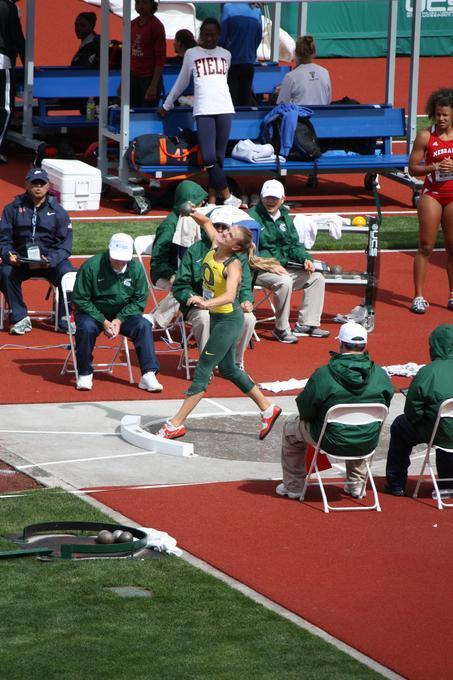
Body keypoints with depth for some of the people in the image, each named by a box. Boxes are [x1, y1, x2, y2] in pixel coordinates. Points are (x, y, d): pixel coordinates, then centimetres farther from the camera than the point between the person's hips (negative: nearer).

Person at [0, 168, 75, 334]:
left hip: (51, 260, 0)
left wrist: (51, 260, -21)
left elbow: (65, 245, -1)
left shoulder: (57, 211, 5)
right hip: (20, 260, 1)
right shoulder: (13, 208, 8)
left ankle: (65, 321, -13)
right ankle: (20, 318, -17)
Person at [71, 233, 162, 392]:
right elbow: (80, 300, -12)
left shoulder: (136, 268, -6)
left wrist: (120, 320, -16)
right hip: (93, 312, -3)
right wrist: (103, 321, -19)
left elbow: (139, 300, 0)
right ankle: (84, 374, -15)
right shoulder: (91, 266, -16)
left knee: (143, 325, -23)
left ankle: (148, 375, -23)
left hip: (123, 313, 3)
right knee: (86, 328, -34)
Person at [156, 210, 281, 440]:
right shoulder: (215, 245, -5)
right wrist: (194, 214, 2)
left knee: (203, 369, -7)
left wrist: (206, 303, -58)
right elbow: (206, 222, 17)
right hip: (216, 317, 9)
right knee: (227, 369, 20)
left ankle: (176, 425, -4)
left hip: (229, 320, -9)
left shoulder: (233, 265, -26)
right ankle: (267, 408, 33)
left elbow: (230, 295, -44)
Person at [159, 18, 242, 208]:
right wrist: (166, 106, 21)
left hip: (224, 109, 2)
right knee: (208, 157, -14)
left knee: (219, 156, -2)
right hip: (203, 110, -2)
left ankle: (212, 199, 2)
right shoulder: (191, 54, 8)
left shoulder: (225, 55, 14)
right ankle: (227, 196, -7)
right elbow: (181, 83, 17)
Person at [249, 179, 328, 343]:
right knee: (284, 282, -35)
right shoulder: (253, 217, -10)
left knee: (317, 278, -1)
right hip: (259, 270, -8)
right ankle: (281, 329, -21)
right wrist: (271, 265, -27)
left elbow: (294, 244, 19)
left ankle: (306, 324, 1)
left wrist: (305, 259, -2)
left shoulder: (284, 217, 15)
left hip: (285, 267, 8)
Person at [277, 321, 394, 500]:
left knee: (290, 427, 25)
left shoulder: (323, 375, -18)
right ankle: (356, 484, 44)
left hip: (332, 443, -4)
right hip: (368, 444, 4)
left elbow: (305, 412, -12)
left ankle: (293, 486, 32)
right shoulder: (380, 375, -8)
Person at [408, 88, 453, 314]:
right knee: (426, 246, -2)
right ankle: (419, 296, 1)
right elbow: (413, 168, -3)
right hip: (432, 194, -1)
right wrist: (434, 167, -20)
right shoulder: (426, 137, -5)